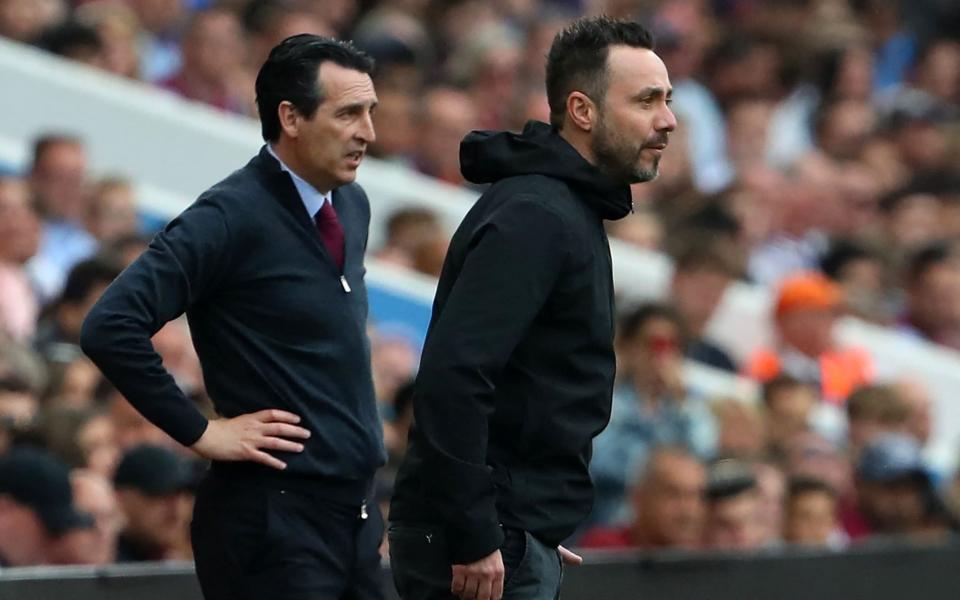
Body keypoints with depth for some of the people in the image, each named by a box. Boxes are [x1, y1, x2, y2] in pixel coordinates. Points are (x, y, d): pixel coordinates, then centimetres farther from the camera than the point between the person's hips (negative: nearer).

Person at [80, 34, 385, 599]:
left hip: (355, 516, 8)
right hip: (276, 519, -8)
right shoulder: (231, 218, -14)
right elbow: (110, 328, -22)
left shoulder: (352, 206, 11)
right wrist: (200, 431, -16)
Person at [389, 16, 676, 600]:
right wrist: (472, 539, -26)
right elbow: (452, 375, -26)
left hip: (519, 536, 10)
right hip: (487, 551, -10)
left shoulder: (568, 211, 17)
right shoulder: (535, 218, -16)